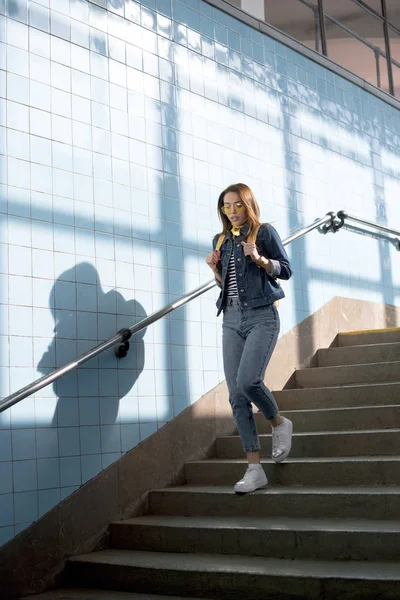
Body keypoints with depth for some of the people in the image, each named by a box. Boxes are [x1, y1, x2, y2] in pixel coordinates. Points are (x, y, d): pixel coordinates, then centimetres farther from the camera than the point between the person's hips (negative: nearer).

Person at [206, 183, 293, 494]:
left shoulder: (265, 232, 3)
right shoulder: (221, 240, 18)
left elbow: (285, 270, 2)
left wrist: (259, 258, -13)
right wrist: (215, 268, 4)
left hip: (261, 317, -5)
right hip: (231, 320, 5)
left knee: (248, 380, -24)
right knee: (236, 395, -3)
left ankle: (279, 423, 8)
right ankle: (255, 469, 0)